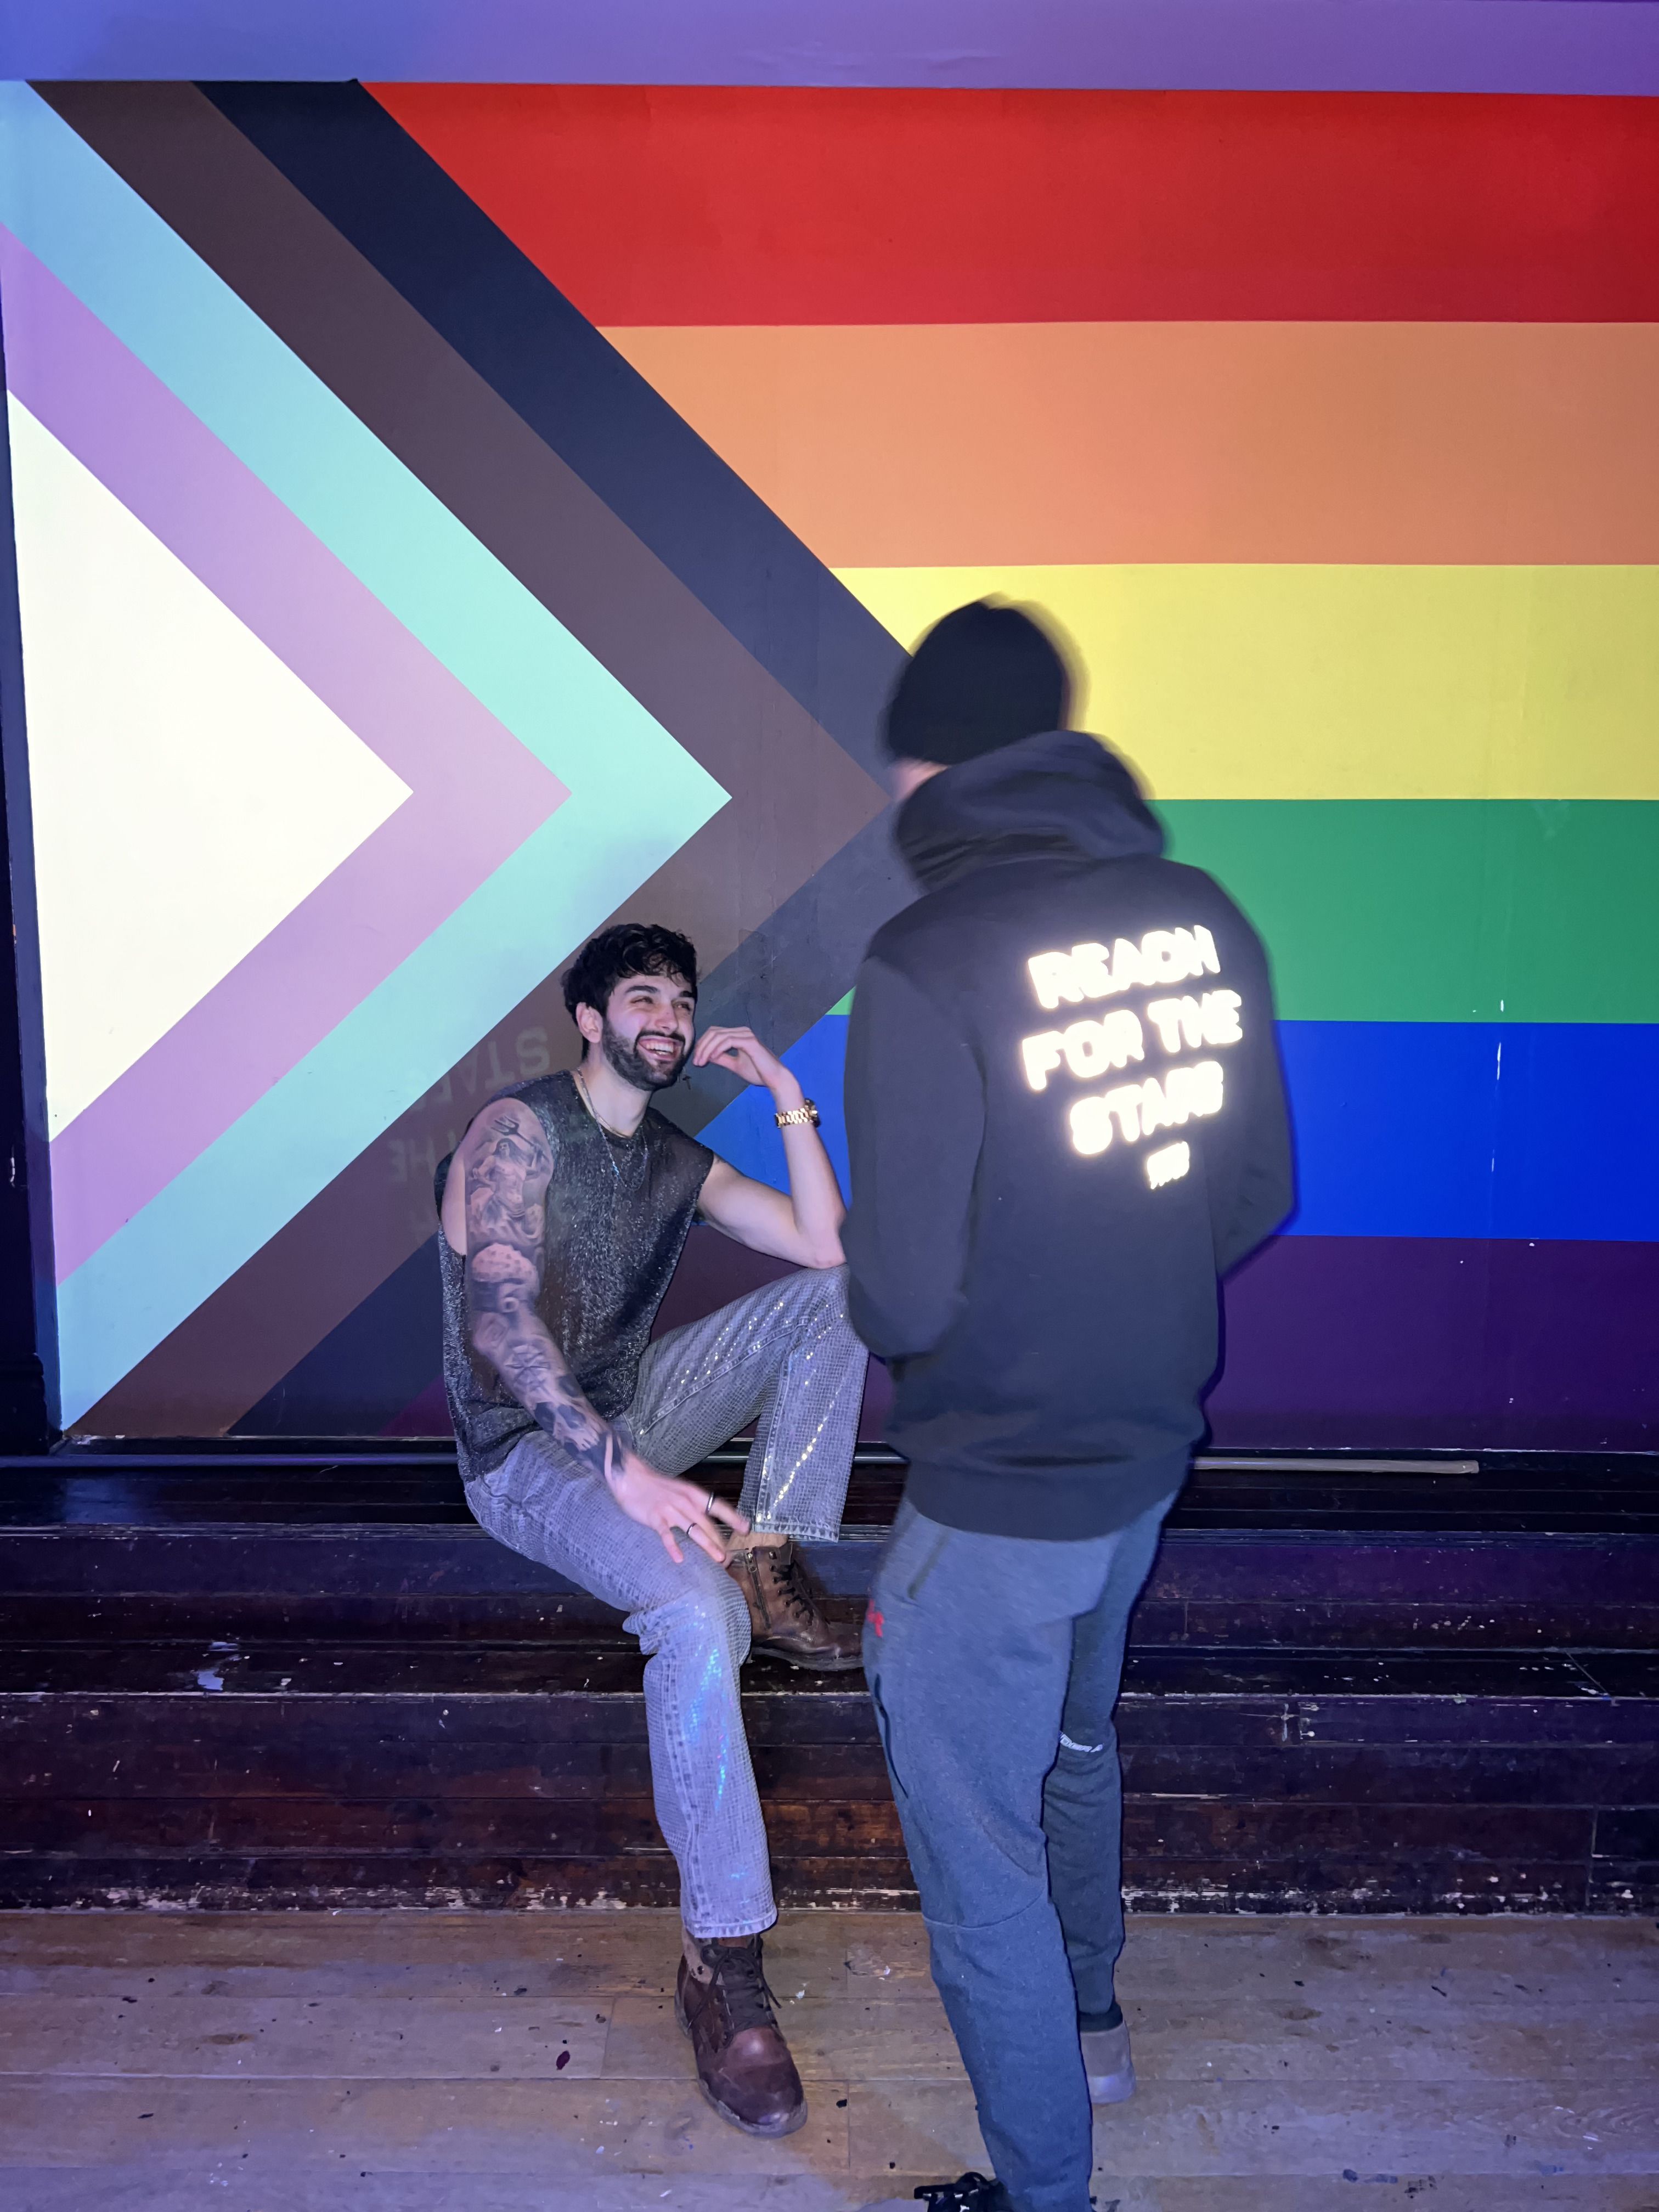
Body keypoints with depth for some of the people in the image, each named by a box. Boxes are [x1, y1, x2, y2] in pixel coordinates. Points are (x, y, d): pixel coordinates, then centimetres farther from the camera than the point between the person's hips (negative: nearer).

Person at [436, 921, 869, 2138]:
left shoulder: (681, 1162, 7)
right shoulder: (519, 1128, -15)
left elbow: (828, 1246, -5)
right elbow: (500, 1319, -29)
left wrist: (789, 1095, -9)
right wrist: (621, 1468, -39)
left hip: (632, 1410, 7)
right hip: (528, 1454, -7)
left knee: (836, 1294, -6)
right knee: (698, 1612, -34)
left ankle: (772, 1568, -13)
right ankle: (723, 1961, -20)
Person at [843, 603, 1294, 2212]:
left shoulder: (929, 963, -26)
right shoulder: (1201, 917, -6)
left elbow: (903, 1297, -24)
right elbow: (1259, 1195, 4)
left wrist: (878, 1299, -1)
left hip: (994, 1504, -7)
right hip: (1149, 1452, 8)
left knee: (980, 1862, 15)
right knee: (1075, 1744, 33)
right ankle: (1089, 2023, 57)